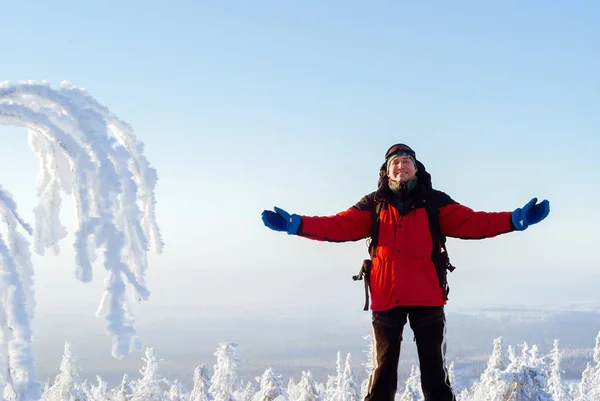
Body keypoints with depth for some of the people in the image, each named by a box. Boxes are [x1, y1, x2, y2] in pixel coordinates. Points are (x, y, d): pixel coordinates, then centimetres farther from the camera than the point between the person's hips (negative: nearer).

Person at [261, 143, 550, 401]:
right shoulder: (373, 204, 7)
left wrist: (516, 219, -18)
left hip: (427, 297, 0)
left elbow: (469, 223, -4)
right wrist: (295, 224, -17)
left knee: (435, 370, 5)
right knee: (383, 369, 6)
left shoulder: (434, 202, 6)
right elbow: (341, 226, -3)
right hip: (386, 298, 0)